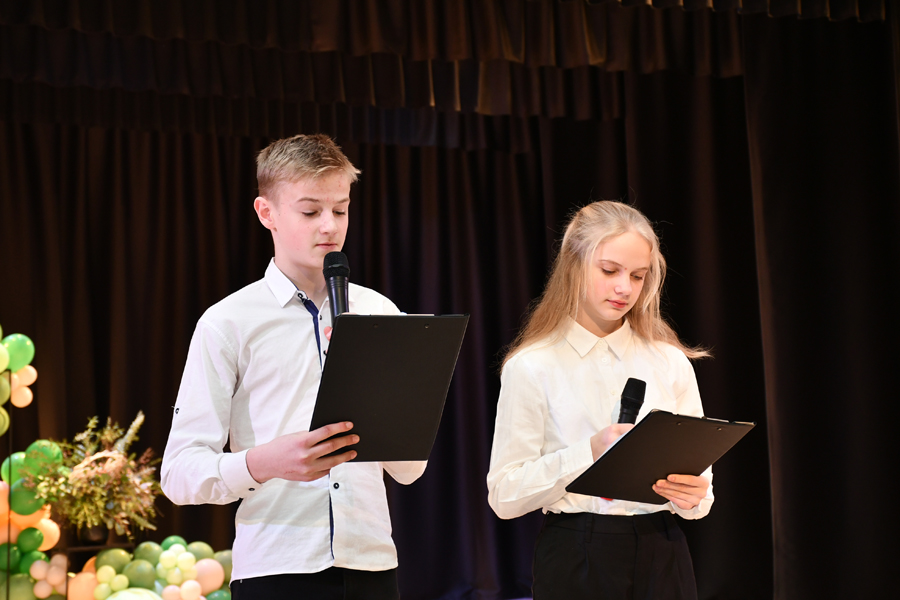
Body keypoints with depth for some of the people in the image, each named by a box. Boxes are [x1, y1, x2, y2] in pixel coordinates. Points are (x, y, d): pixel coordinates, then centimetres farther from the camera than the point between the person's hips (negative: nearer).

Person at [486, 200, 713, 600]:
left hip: (661, 556, 3)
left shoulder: (670, 362, 7)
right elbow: (504, 496, -8)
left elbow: (700, 476, 8)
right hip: (575, 561, -3)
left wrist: (692, 495, -15)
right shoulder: (531, 367, -3)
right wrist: (587, 452, -19)